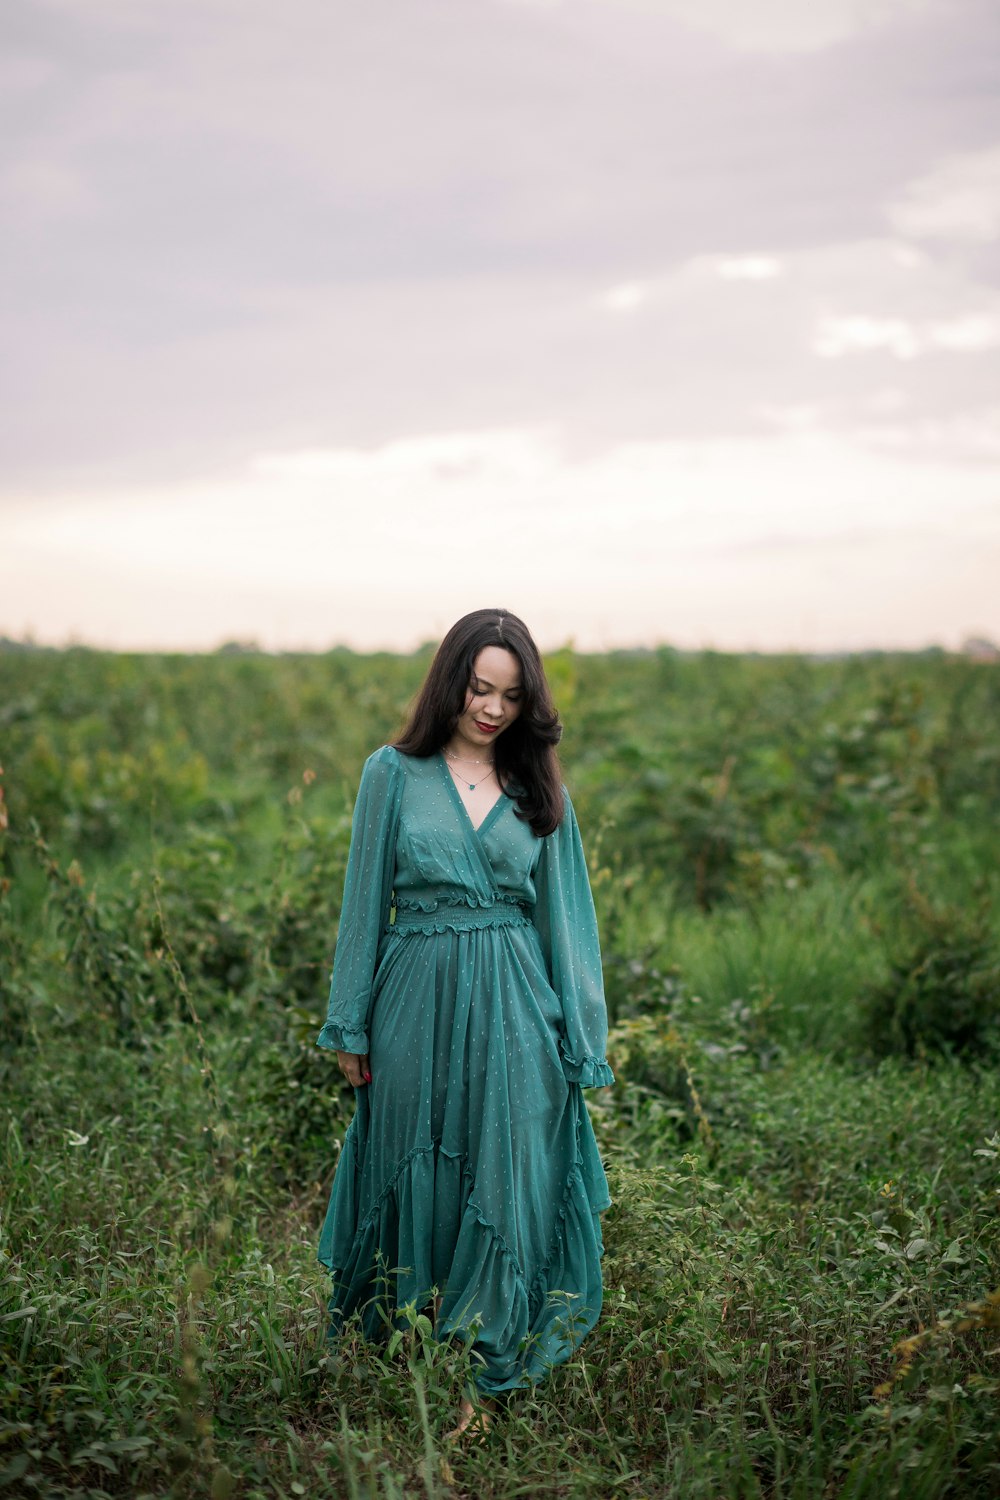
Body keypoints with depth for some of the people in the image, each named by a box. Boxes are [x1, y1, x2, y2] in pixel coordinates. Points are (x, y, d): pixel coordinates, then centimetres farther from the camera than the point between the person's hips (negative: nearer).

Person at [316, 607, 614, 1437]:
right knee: (415, 1179, 10)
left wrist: (581, 1043, 4)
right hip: (417, 1002, 0)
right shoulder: (393, 774, 2)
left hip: (512, 1010, 1)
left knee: (505, 1183, 1)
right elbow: (366, 899, 4)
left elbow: (563, 916, 7)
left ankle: (484, 1376, 12)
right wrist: (349, 1025, 2)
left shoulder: (539, 788, 6)